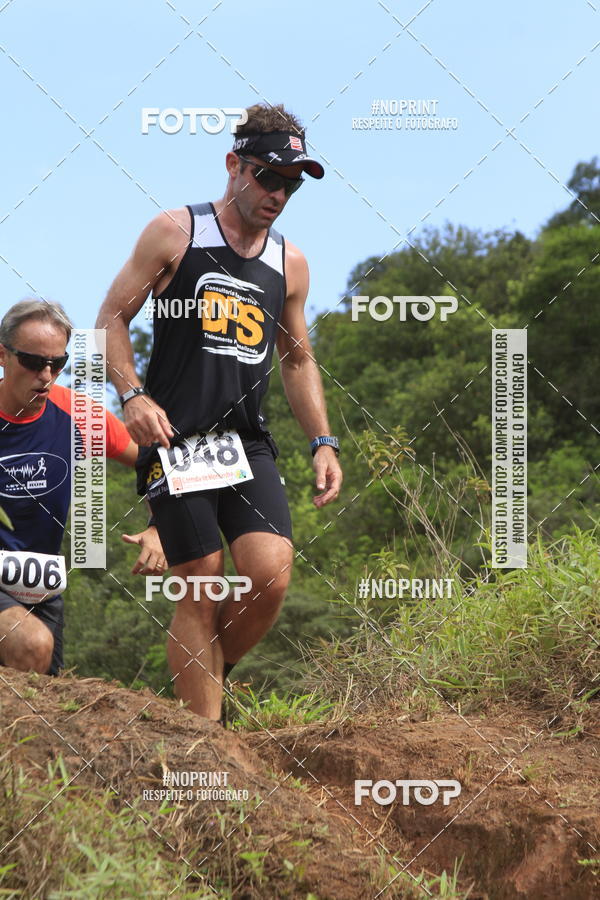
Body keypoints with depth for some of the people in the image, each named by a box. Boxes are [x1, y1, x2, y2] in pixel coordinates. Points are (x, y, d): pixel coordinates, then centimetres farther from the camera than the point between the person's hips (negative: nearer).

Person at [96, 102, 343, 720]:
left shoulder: (290, 263, 14)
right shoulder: (175, 233, 2)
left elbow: (297, 360, 23)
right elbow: (112, 320, 3)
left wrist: (323, 442, 12)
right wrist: (133, 395, -13)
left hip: (247, 442, 4)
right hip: (173, 439, -3)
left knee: (270, 577, -15)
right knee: (201, 591, -7)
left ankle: (207, 679, 11)